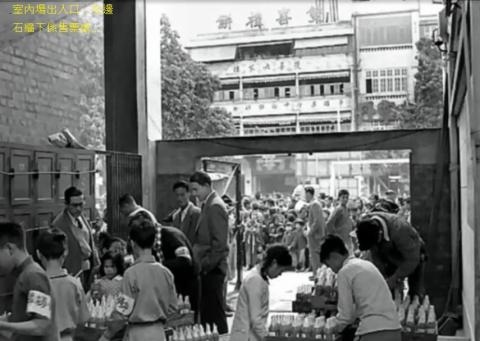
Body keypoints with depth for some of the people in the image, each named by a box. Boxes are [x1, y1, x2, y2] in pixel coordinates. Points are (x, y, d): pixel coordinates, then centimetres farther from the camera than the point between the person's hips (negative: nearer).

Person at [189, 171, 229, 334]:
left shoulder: (215, 206, -14)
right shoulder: (208, 205, 14)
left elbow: (219, 243, -19)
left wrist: (206, 265, -16)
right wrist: (199, 264, 13)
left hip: (212, 270, -9)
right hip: (206, 269, 9)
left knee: (215, 313, -1)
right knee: (206, 312, 13)